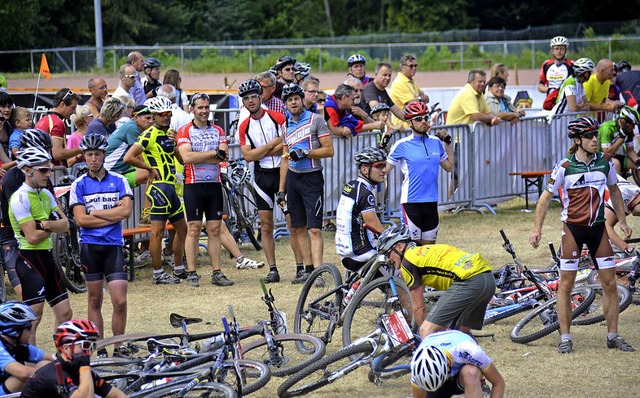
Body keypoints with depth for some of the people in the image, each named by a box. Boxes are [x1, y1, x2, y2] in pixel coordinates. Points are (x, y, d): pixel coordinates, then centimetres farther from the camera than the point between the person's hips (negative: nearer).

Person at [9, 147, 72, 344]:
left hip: (47, 257, 8)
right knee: (34, 315, -9)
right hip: (29, 259, -8)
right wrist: (53, 226, -3)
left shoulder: (46, 194, 11)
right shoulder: (20, 198, -14)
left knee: (64, 313, 8)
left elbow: (65, 225, 1)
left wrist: (46, 224, -18)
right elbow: (32, 237, -20)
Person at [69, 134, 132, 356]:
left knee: (120, 302, -8)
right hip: (90, 246, 0)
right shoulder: (79, 185, 3)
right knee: (95, 300, 6)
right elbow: (81, 219, -6)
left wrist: (95, 212, -7)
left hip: (114, 246, 0)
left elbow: (126, 211, -8)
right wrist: (112, 216, -8)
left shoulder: (118, 181, 5)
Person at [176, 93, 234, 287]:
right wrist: (214, 153, -10)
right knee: (194, 229, -5)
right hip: (194, 184, -4)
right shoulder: (185, 131, 1)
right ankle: (192, 273, -2)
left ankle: (217, 273, 5)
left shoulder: (218, 131, 12)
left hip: (214, 184, 4)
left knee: (214, 229, 3)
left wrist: (197, 157, -12)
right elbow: (186, 157, -14)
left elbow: (223, 156, -4)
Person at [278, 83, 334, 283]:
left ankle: (317, 272, -16)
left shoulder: (315, 120, -4)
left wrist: (305, 153, -19)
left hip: (312, 178, -6)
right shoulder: (286, 125, 13)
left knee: (314, 229, -11)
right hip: (293, 178, 6)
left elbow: (329, 150, -8)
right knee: (298, 228, 5)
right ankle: (307, 269, 11)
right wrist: (281, 190, 14)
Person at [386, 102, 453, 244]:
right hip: (411, 202, -5)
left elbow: (448, 167, 21)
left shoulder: (436, 142, 9)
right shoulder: (402, 145, -5)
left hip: (431, 202, 5)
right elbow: (384, 170, -6)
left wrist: (447, 143, 15)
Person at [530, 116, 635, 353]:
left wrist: (622, 221, 15)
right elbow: (546, 196, -3)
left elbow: (614, 191, 16)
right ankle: (565, 338, 7)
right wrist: (537, 230, -7)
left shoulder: (605, 162, 0)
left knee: (610, 284, 2)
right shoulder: (565, 167, -10)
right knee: (566, 284, -1)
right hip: (573, 227, -3)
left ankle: (613, 336, 12)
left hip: (598, 227, 3)